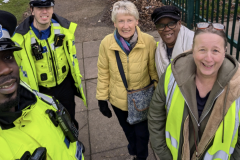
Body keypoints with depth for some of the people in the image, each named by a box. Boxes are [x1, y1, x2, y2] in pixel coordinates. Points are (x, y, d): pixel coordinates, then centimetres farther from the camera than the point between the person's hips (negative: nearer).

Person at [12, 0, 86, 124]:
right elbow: (22, 71, -10)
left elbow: (72, 56, 2)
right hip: (41, 90, -2)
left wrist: (77, 80, 9)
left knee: (69, 118, 25)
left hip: (65, 84, 3)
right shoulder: (20, 39, -21)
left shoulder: (65, 28, -11)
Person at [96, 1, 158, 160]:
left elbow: (153, 71, -9)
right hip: (118, 99, 2)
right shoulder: (107, 43, -18)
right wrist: (102, 99, -3)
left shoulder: (149, 41, -21)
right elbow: (103, 73, -7)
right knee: (128, 131, 26)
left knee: (142, 133, 15)